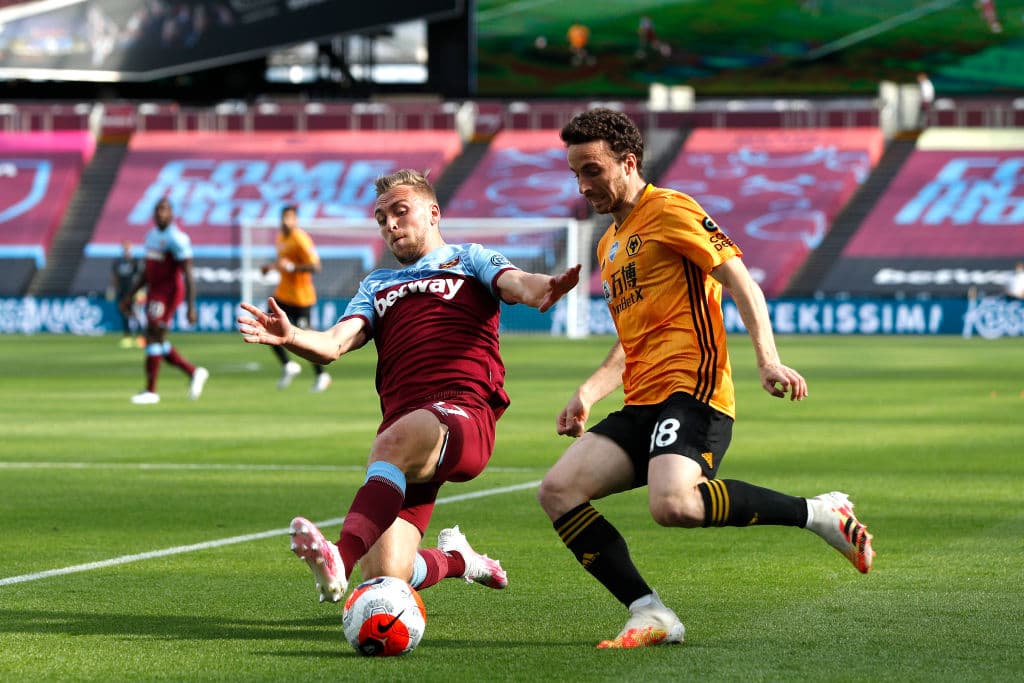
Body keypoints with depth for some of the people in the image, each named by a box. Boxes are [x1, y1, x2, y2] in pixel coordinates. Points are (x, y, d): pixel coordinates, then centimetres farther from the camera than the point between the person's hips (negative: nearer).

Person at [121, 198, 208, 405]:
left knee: (153, 337, -10)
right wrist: (130, 295, 20)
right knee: (158, 342, 10)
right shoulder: (152, 236, 13)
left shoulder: (176, 238, -14)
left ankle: (151, 390, -5)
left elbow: (188, 275, -18)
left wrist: (191, 307, -23)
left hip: (169, 292, -9)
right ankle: (194, 372, 23)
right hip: (154, 292, 9)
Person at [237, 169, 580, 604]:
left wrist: (543, 289, -27)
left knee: (396, 440, -40)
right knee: (383, 579, -9)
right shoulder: (377, 286, 31)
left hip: (465, 416, -4)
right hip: (403, 424, 5)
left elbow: (516, 284, -1)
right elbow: (333, 346, 14)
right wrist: (291, 337, -10)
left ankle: (342, 560, -57)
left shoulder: (468, 261, 21)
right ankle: (455, 560, 24)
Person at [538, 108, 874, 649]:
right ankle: (651, 615, -11)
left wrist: (767, 360, -22)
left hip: (692, 390, -9)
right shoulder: (609, 244, 26)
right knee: (557, 491, -9)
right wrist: (589, 392, 18)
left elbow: (741, 284, -9)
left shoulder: (669, 210, -1)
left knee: (672, 504, -33)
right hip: (642, 403, 9)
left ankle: (819, 513, -15)